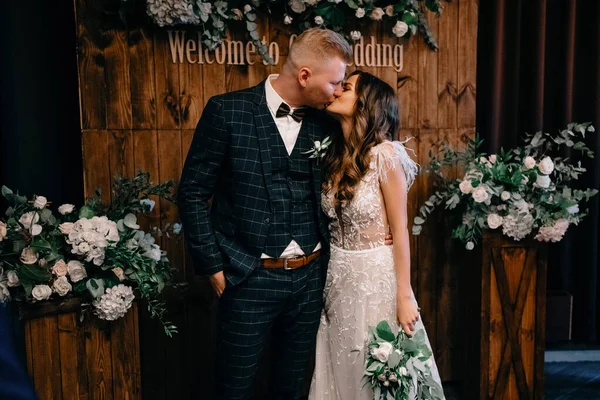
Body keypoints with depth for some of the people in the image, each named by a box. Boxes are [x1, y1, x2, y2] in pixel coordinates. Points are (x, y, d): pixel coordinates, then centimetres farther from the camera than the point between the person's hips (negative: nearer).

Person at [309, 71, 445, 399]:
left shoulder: (384, 154, -15)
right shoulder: (334, 156, 4)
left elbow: (400, 231, -13)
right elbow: (333, 225, 8)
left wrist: (404, 297, -12)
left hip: (377, 277, -6)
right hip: (338, 279, 6)